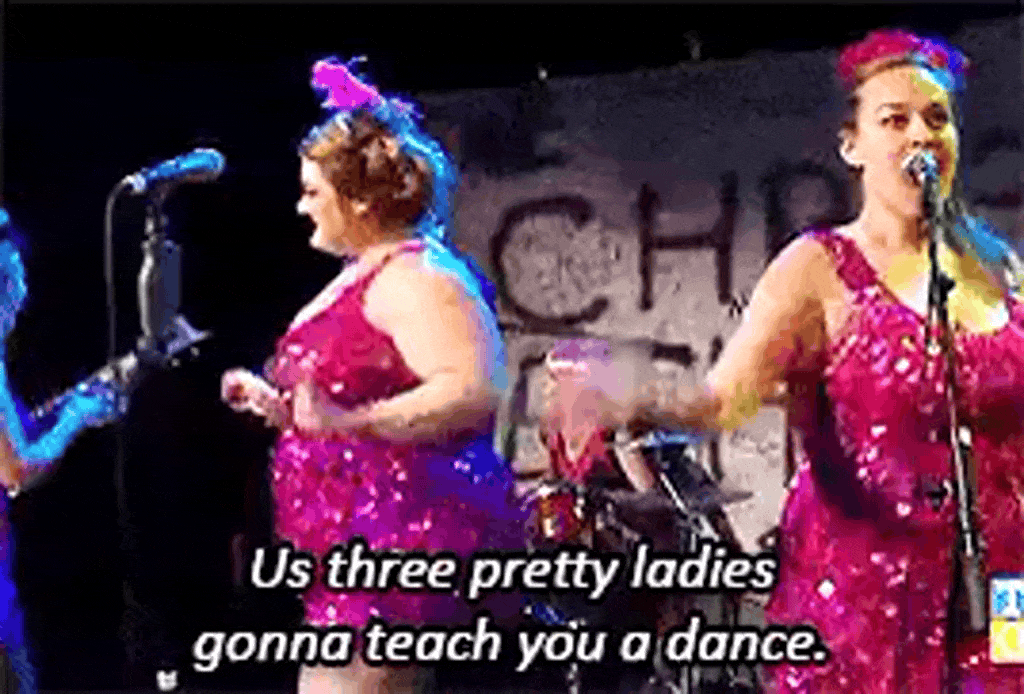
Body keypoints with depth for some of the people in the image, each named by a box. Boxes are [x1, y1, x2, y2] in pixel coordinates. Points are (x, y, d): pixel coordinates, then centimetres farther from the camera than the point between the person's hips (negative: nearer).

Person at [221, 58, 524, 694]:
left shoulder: (414, 275, -13)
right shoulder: (365, 276, 19)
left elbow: (476, 388, -28)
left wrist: (346, 420, -33)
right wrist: (278, 405, 17)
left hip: (409, 539, -11)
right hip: (362, 547, 11)